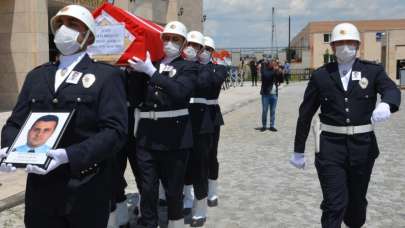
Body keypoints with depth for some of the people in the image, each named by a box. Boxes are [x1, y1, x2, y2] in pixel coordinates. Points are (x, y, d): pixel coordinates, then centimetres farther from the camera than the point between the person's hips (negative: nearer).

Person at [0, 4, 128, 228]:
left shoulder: (107, 75, -3)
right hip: (40, 189, 4)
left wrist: (69, 156, -25)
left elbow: (115, 130, -13)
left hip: (86, 191, -4)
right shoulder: (36, 75, 14)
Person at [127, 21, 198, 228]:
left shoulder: (188, 68, 0)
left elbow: (179, 91, -20)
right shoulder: (149, 64, 12)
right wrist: (137, 69, -4)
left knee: (173, 188, 11)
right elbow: (137, 97, 7)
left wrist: (151, 71, -21)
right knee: (147, 189, 8)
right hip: (147, 136, 3)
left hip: (174, 137, -3)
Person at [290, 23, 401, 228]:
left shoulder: (373, 71, 5)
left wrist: (385, 105, -39)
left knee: (357, 201, 16)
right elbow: (305, 114, 5)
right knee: (334, 204, -6)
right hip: (331, 146, -1)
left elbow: (392, 91, -14)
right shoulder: (321, 76, 2)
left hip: (362, 146, 2)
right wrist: (298, 150, 7)